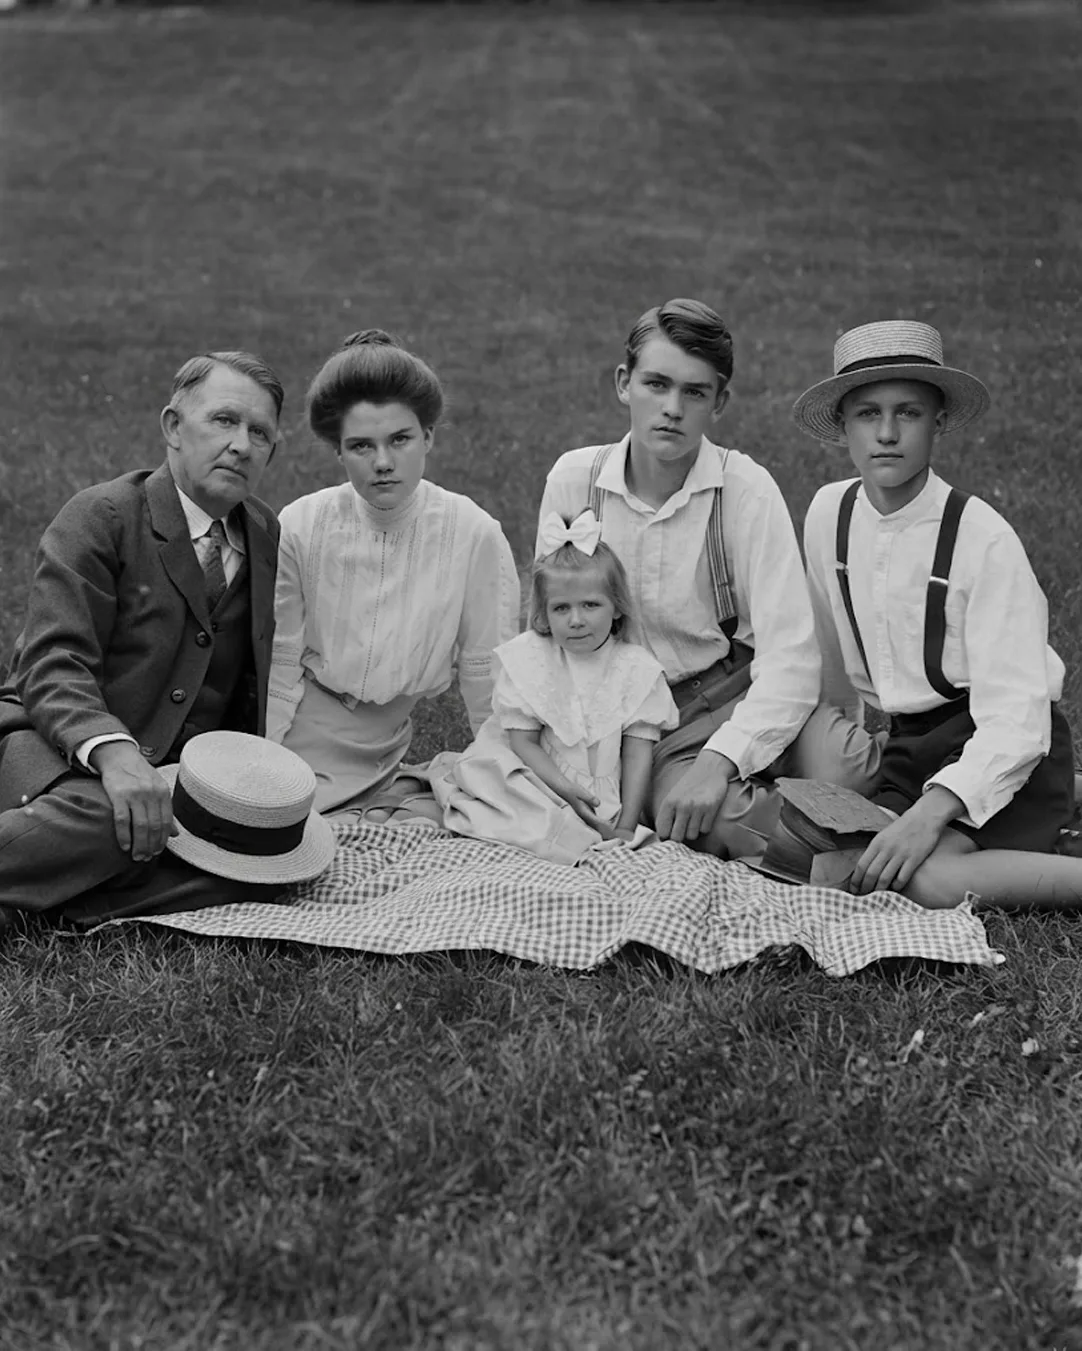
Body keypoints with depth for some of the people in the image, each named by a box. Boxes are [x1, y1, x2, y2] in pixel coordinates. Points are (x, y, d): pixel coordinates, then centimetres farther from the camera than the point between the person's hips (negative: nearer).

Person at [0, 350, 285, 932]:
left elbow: (255, 688, 24)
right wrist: (113, 749, -35)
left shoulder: (267, 536, 14)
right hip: (66, 751, -6)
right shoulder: (99, 517, -4)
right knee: (109, 818, -39)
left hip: (179, 772, 7)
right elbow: (53, 667, -15)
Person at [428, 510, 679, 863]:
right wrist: (565, 790, -20)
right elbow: (523, 742, -4)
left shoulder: (637, 668, 1)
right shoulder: (526, 660, 1)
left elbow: (638, 752, -2)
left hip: (607, 803, -1)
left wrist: (626, 825, -13)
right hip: (540, 784, 1)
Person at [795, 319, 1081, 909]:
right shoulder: (828, 513, -1)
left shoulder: (985, 539, -18)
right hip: (908, 742, 8)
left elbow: (1014, 718, -22)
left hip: (998, 746, -8)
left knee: (930, 878, -31)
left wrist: (930, 811, -34)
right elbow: (831, 659, 16)